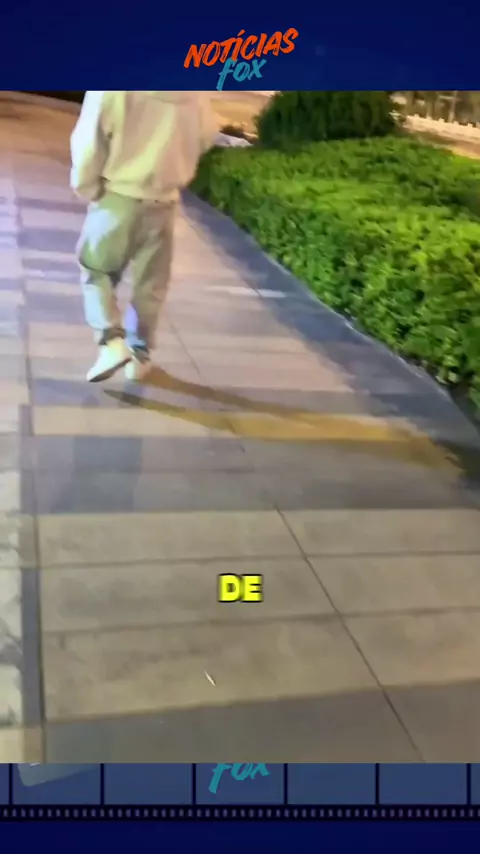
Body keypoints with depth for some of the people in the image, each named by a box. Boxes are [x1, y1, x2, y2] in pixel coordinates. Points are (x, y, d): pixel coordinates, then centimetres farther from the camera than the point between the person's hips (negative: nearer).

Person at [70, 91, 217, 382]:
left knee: (96, 269, 15)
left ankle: (112, 342, -1)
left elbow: (89, 141, -14)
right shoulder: (194, 92, -4)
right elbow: (206, 137, 9)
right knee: (150, 283, 15)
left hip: (117, 196, -2)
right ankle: (141, 354, 22)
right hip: (163, 202, 3)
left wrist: (86, 187, 0)